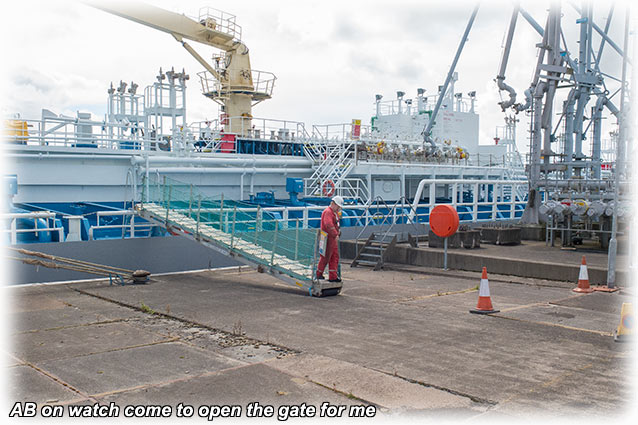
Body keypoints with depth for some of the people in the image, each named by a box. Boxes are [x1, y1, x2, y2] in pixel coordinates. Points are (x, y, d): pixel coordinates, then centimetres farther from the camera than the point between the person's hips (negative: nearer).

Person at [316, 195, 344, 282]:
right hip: (328, 238, -10)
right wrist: (335, 234, -35)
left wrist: (338, 231, 15)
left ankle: (333, 276, 12)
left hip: (333, 239, 10)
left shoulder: (335, 212, 17)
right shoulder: (327, 212, -17)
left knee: (335, 257, 9)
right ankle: (319, 274, 16)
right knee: (325, 257, 0)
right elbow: (328, 224, -32)